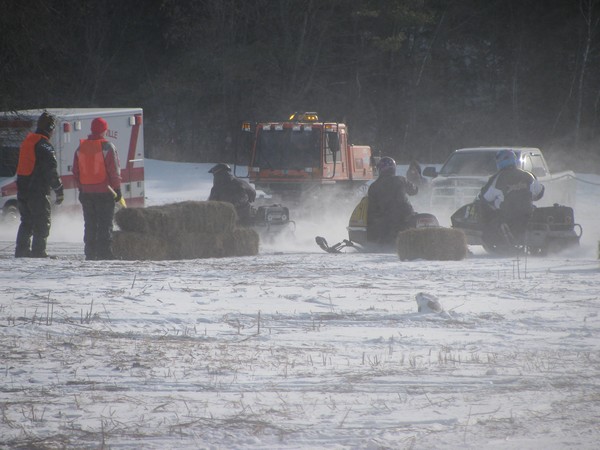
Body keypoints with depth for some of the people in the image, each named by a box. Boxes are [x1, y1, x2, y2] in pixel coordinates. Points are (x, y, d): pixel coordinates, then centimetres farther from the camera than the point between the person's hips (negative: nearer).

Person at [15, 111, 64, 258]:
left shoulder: (27, 141, 15)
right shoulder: (44, 145, -13)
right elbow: (51, 171, -16)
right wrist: (59, 191, -11)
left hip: (22, 190, 8)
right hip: (38, 191, -8)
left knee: (26, 223, 15)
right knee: (42, 223, -4)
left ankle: (22, 251, 15)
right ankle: (38, 251, -9)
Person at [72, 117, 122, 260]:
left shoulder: (81, 148, 7)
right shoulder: (107, 147, -10)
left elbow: (75, 171, 12)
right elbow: (114, 170, -10)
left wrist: (81, 189, 19)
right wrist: (117, 189, -3)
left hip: (86, 193, 5)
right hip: (104, 192, -5)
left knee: (90, 224, 11)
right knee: (105, 224, -1)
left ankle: (90, 253, 10)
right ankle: (104, 252, -6)